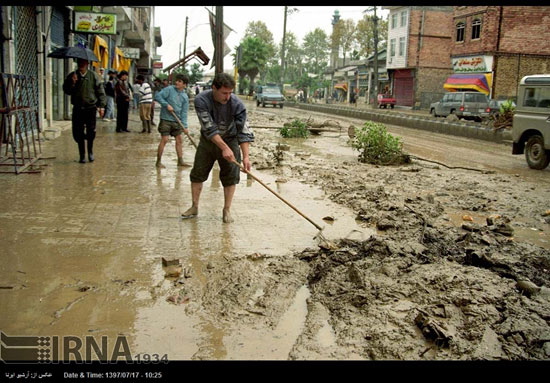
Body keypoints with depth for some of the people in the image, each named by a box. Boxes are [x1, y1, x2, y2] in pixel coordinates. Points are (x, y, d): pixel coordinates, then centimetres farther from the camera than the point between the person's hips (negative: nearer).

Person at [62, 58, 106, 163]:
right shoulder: (72, 76, 9)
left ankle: (90, 151, 18)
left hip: (91, 108, -2)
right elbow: (66, 90, 5)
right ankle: (82, 155, 13)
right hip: (78, 108, 2)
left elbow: (100, 91, 6)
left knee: (91, 131, -7)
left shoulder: (94, 76, 6)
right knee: (78, 133, 0)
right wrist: (72, 83, -13)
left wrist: (101, 106, 0)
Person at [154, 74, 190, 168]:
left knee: (179, 139, 10)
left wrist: (185, 126, -7)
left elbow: (184, 113, 2)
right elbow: (157, 96, -11)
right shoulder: (169, 89, -6)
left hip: (177, 121, 5)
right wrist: (167, 105, -18)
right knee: (164, 139, -8)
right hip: (166, 119, -5)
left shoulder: (185, 97, 5)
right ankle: (158, 161, 3)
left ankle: (180, 161, 21)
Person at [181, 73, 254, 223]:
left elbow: (244, 131, -23)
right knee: (197, 174, 6)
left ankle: (227, 210, 12)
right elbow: (209, 128, -28)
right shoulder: (201, 100, -25)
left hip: (230, 141, -1)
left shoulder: (237, 104, -25)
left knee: (230, 176, -2)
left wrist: (246, 156, -32)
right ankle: (194, 207, 20)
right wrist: (224, 148, -34)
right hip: (207, 140, 1)